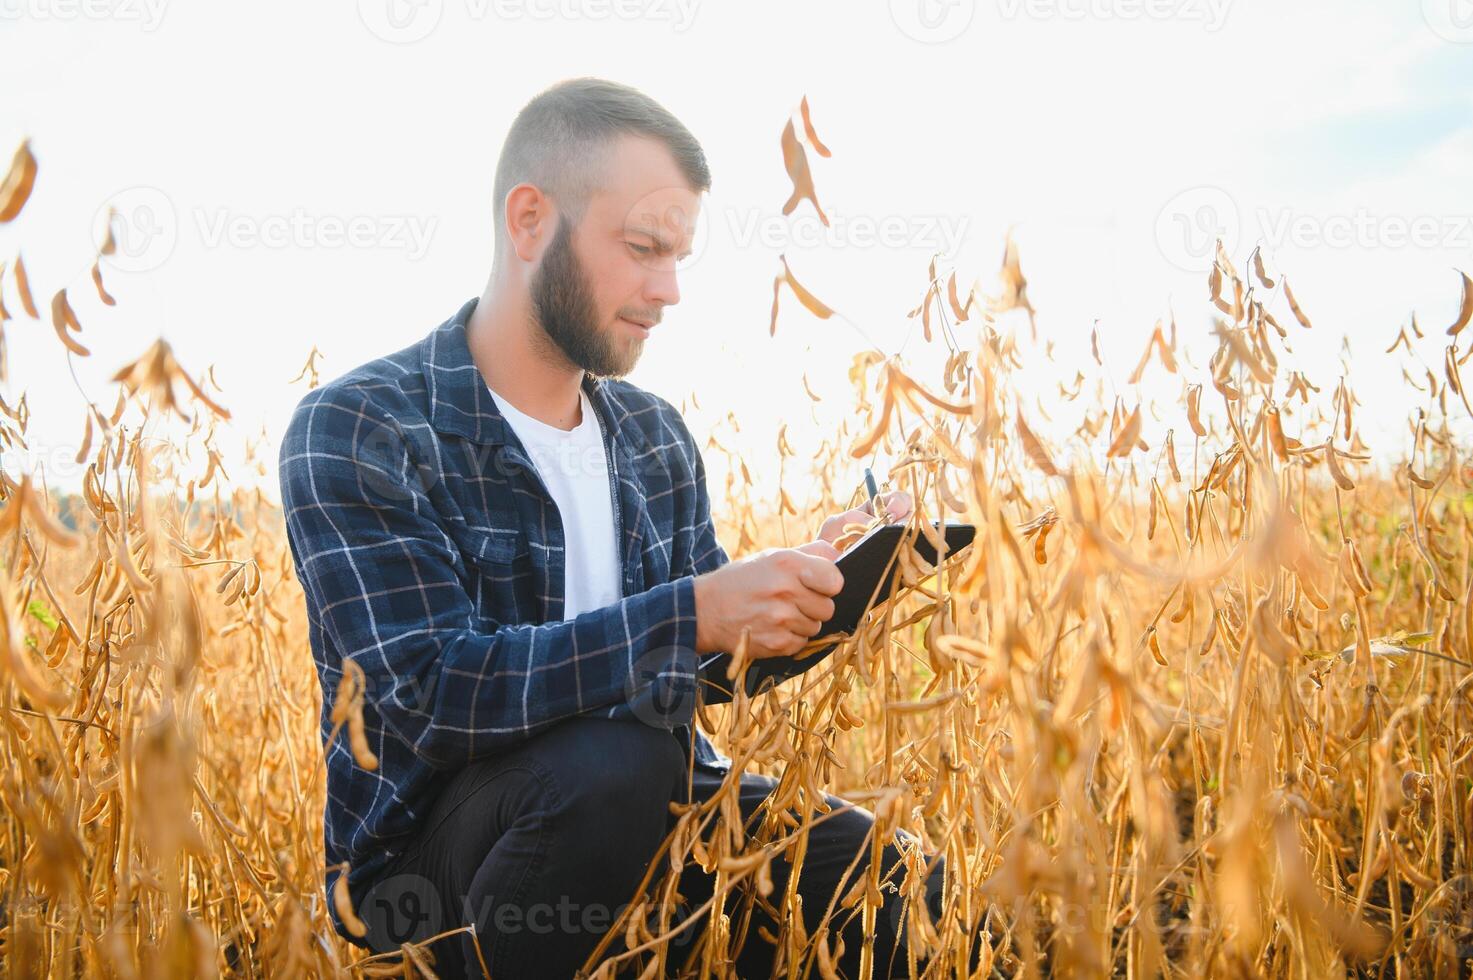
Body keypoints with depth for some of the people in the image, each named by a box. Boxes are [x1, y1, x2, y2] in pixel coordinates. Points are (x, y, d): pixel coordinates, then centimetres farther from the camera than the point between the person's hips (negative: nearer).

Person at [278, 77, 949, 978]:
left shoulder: (655, 435, 7)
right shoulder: (354, 434, -14)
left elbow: (715, 658, 12)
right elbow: (432, 693, -25)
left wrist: (815, 583, -8)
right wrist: (694, 613, -33)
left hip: (637, 807, 5)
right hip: (430, 853, -4)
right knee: (616, 761, -35)